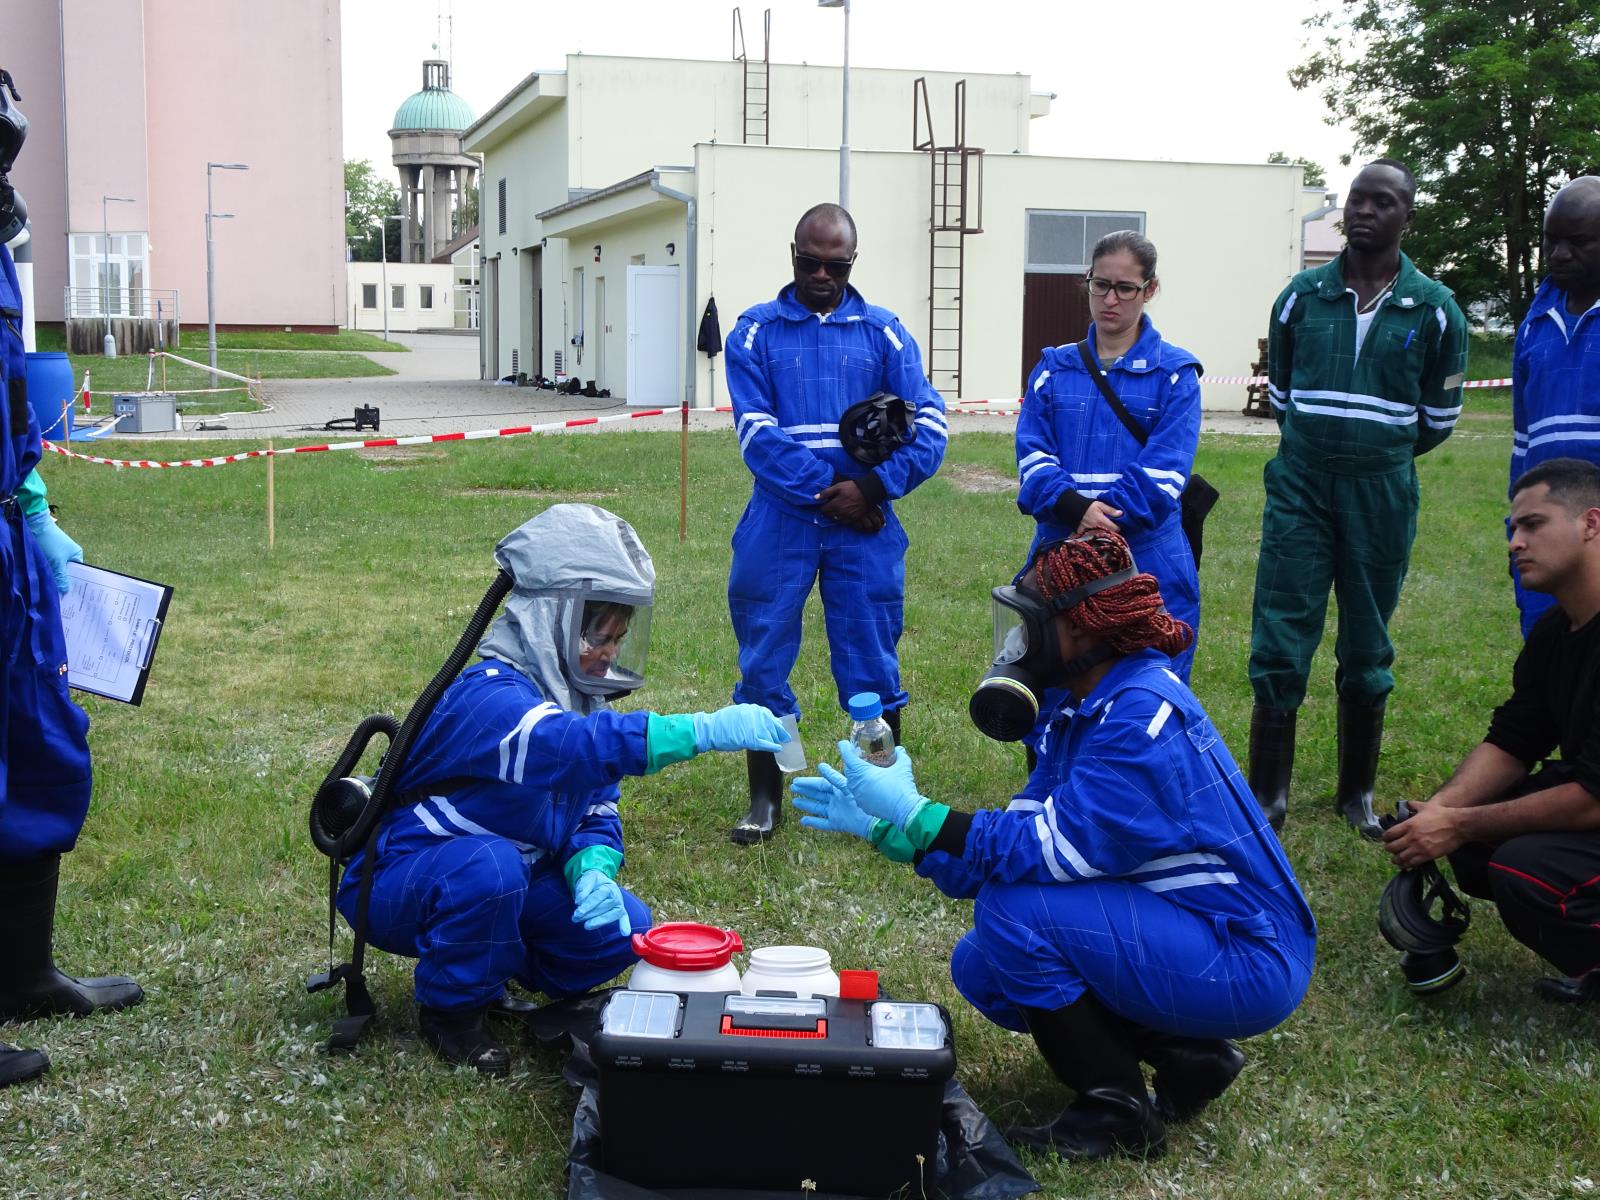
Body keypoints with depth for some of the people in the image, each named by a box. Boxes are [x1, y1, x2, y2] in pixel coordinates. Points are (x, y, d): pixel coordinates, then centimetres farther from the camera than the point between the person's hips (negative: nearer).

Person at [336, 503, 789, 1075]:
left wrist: (593, 873, -26)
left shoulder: (580, 699, 0)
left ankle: (487, 972, 14)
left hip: (504, 885, 7)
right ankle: (452, 1007, -11)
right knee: (491, 864, -37)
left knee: (624, 927, -9)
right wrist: (705, 729, -57)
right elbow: (563, 746, -50)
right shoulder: (488, 695, -29)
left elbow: (597, 812, -1)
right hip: (397, 885, -7)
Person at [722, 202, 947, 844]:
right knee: (764, 659, 5)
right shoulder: (756, 331, 4)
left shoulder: (884, 331, 7)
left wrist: (872, 486, -15)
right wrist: (824, 493, -14)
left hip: (865, 524, 1)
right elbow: (757, 432, -7)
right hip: (780, 520, 0)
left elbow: (928, 424, -2)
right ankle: (765, 799, 18)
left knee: (872, 659, 5)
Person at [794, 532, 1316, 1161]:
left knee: (1014, 907, -22)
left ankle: (1116, 1111, -6)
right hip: (1184, 933, 10)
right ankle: (1186, 1054, 10)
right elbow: (1025, 834, 5)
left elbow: (1059, 849, -28)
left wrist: (914, 811, -24)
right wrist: (881, 825, 1)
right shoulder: (1084, 713, 7)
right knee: (980, 968, 6)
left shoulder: (1143, 714, -23)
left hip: (1247, 964, -10)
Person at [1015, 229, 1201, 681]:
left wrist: (1105, 517, -21)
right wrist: (1074, 507, -19)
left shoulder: (1174, 373, 2)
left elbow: (1163, 470, -9)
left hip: (1148, 560, -2)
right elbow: (1032, 453, 0)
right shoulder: (1055, 368, 11)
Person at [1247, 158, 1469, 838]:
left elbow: (1439, 419, 9)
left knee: (1367, 653, 10)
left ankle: (1358, 793, 23)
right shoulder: (1302, 295, 2)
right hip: (1301, 490, 0)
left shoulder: (1434, 310, -1)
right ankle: (1267, 797, 7)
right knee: (1280, 645, -2)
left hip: (1382, 495, 0)